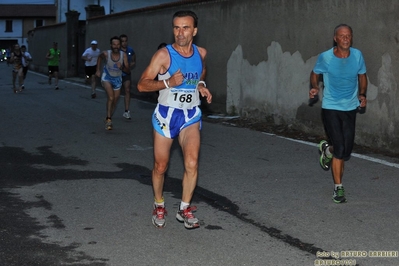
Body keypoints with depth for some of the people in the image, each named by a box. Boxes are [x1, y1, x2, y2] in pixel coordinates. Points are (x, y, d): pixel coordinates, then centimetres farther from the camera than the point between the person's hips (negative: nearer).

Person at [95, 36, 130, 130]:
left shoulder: (123, 55, -19)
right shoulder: (106, 54, -20)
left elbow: (128, 71, -16)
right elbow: (100, 57, 6)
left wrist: (122, 67, -35)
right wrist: (98, 70, 5)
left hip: (117, 79, 3)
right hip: (107, 77, -3)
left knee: (114, 101, 13)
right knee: (111, 97, -26)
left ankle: (108, 119, 34)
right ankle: (108, 119, -21)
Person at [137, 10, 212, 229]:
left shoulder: (201, 53, 0)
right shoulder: (164, 55, -13)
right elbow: (142, 85, -15)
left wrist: (201, 85, 4)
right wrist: (168, 82, -29)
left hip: (191, 116, 2)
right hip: (166, 115, -2)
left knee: (192, 163, -13)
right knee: (160, 166, 7)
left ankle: (184, 209, 4)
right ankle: (159, 207, 30)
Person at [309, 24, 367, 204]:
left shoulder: (357, 55, -4)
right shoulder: (325, 57, -11)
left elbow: (362, 75, 12)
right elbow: (315, 74, 6)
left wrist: (362, 94, -4)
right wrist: (315, 87, -14)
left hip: (350, 108, 3)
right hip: (331, 108, -3)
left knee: (347, 151, 7)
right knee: (340, 149, -10)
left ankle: (327, 149, 43)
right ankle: (338, 188, 5)